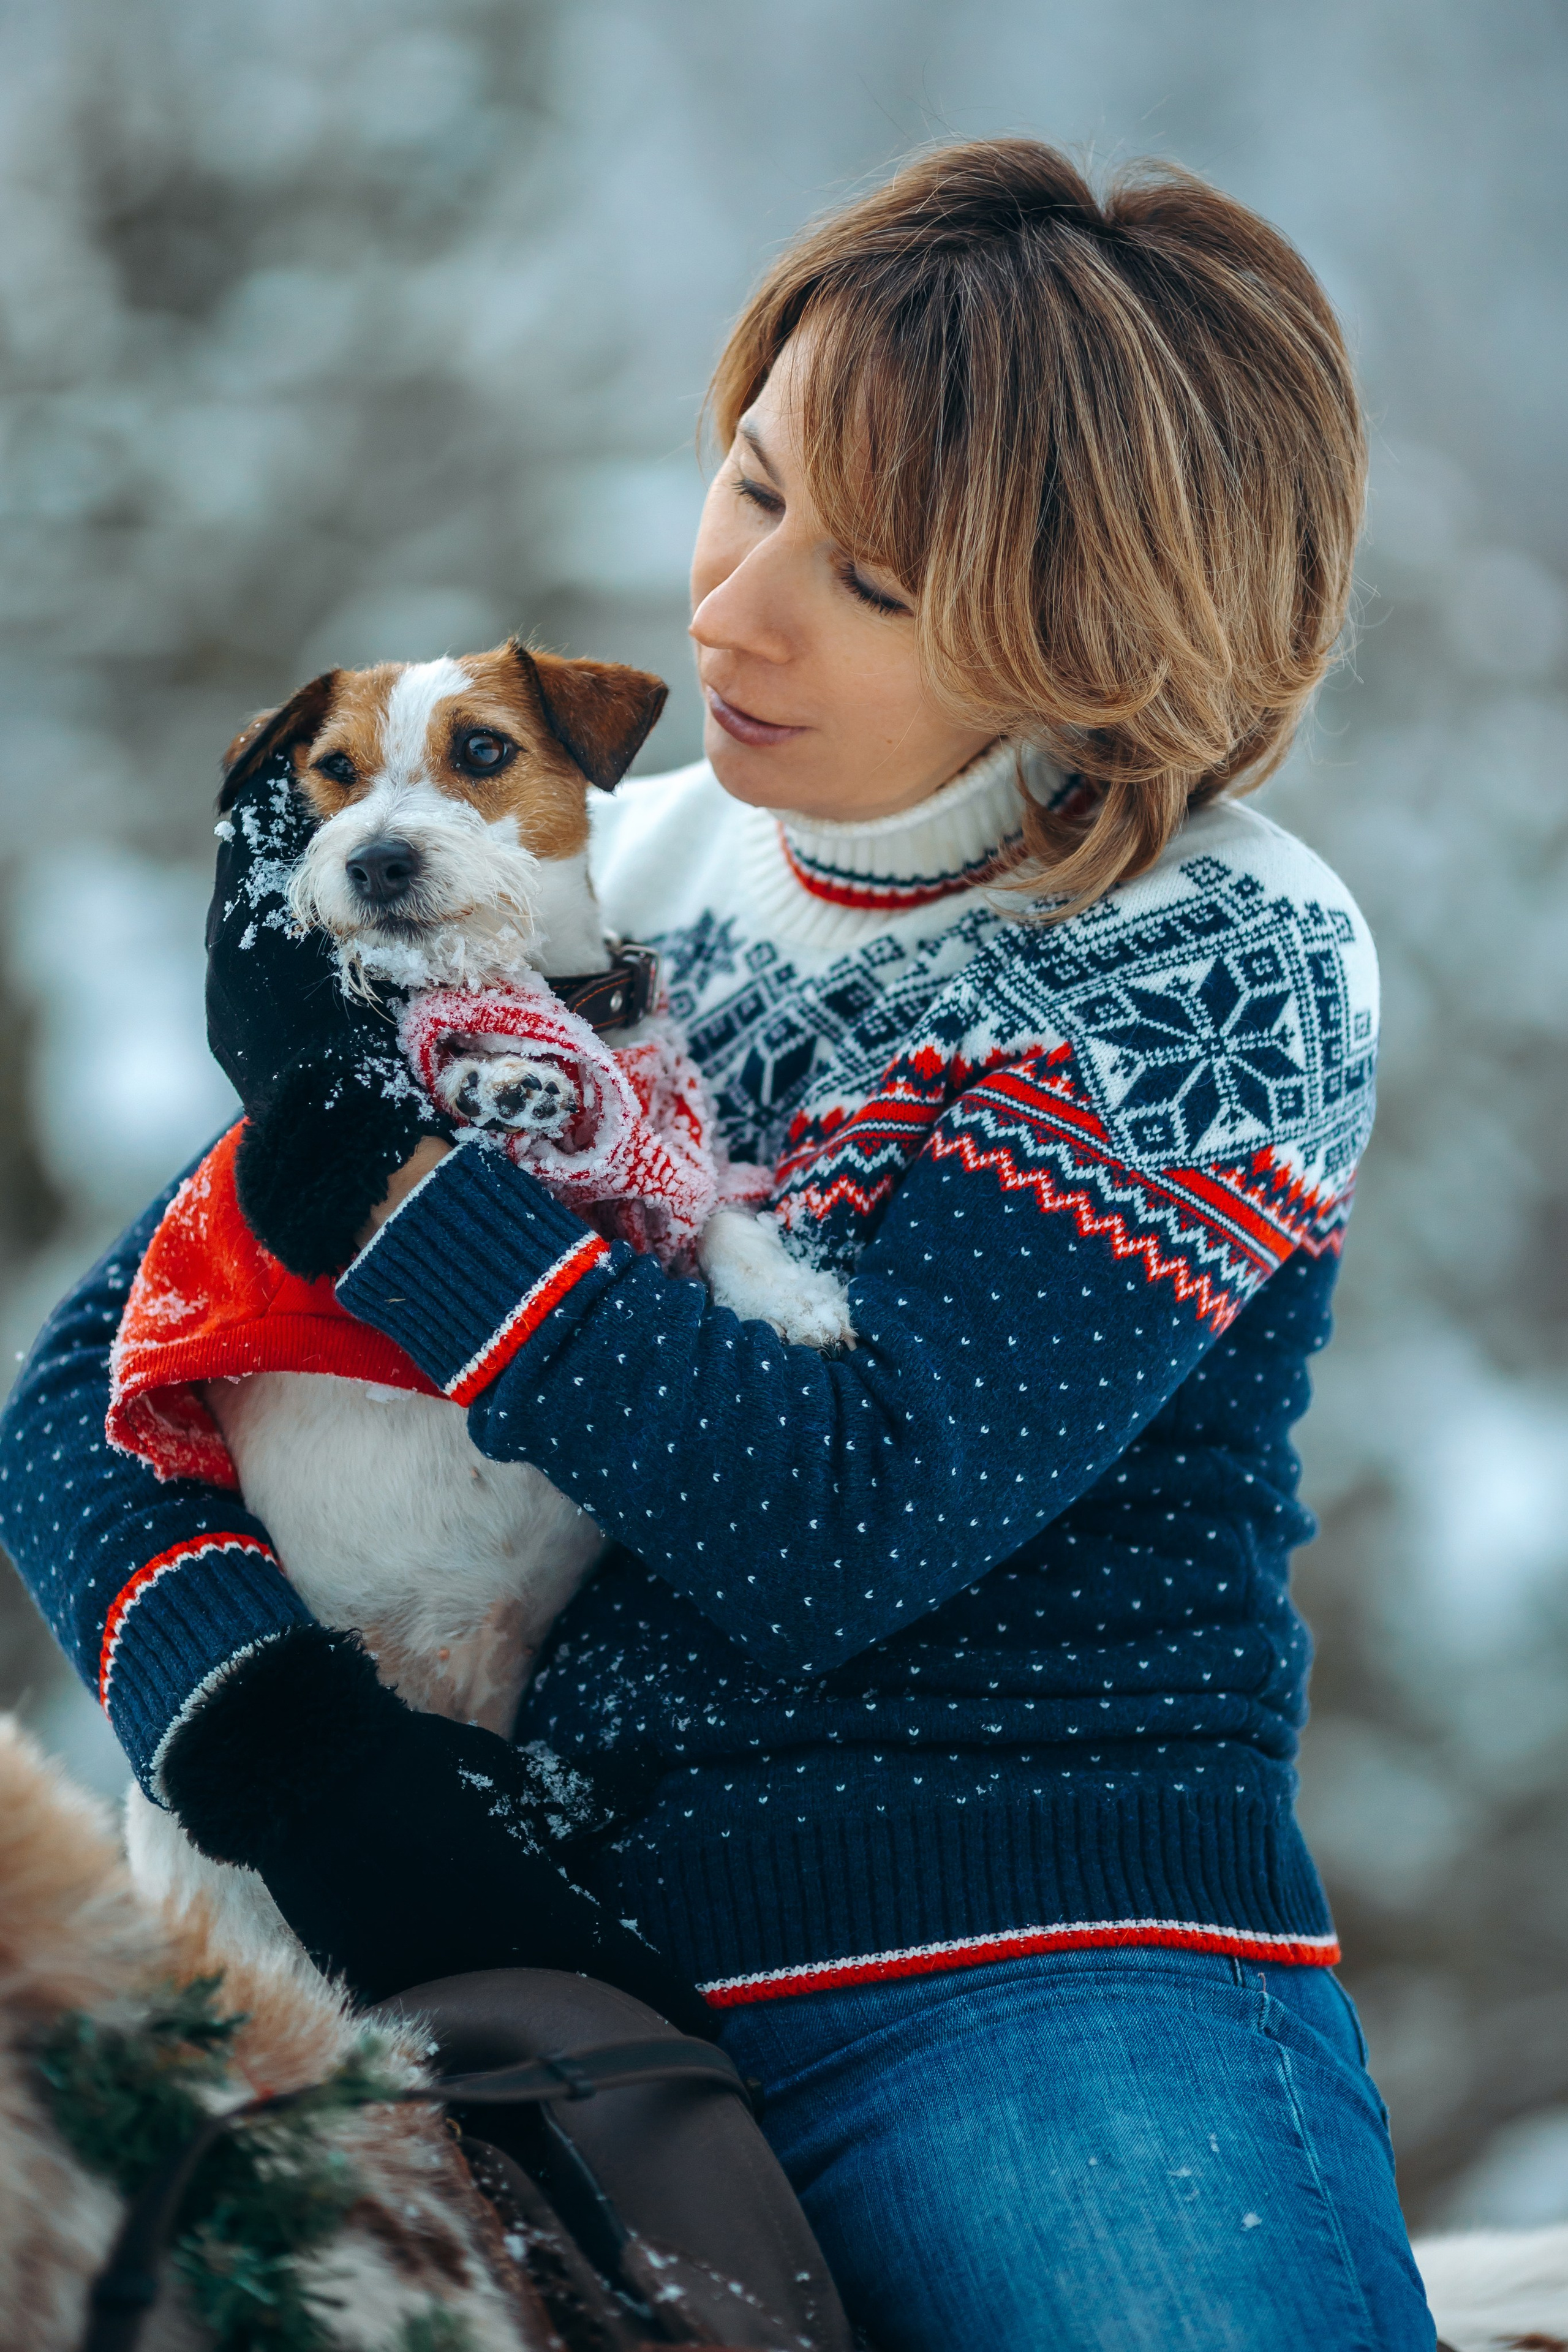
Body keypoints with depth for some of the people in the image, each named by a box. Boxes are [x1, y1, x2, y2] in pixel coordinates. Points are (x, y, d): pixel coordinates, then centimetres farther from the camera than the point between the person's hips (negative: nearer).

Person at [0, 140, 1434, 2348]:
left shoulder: (1229, 970, -1)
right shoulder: (602, 878, 13)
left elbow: (850, 1520, -14)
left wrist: (374, 1134, -9)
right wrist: (255, 1712, -8)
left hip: (1028, 1968, -3)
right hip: (537, 1947, 4)